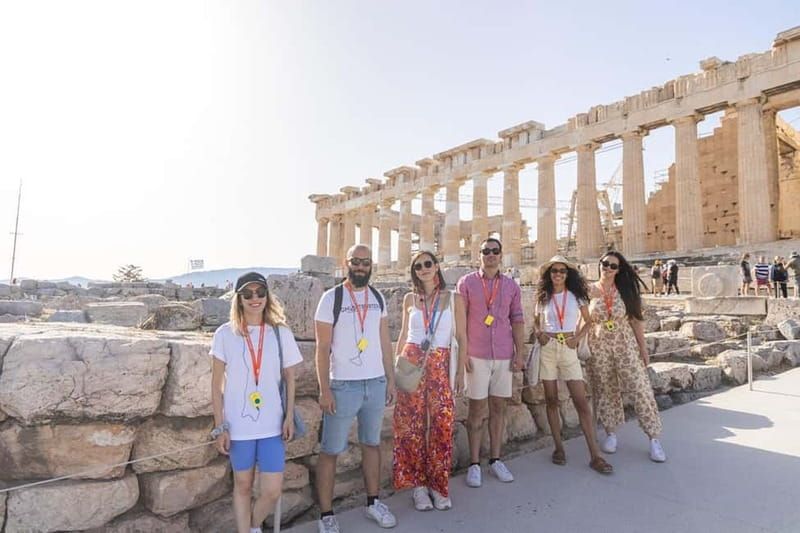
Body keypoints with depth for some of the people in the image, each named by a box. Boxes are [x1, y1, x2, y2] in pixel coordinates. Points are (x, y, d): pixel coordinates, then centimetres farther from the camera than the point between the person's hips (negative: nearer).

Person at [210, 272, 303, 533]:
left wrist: (289, 416, 2)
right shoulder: (225, 334, -5)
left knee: (272, 491, 5)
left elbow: (290, 378, 7)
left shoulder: (281, 333, -2)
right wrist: (220, 426, -3)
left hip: (272, 424, 1)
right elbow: (216, 384, 0)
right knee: (243, 485, 14)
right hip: (238, 425, -1)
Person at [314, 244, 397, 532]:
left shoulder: (378, 298, 6)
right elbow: (322, 348, -9)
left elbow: (385, 341, 11)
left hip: (376, 384, 4)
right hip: (343, 386, -4)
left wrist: (390, 379, 9)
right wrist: (324, 389, -12)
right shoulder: (331, 298, -8)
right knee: (330, 451, 5)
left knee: (372, 444, 17)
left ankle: (373, 502, 33)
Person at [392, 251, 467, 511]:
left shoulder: (454, 299, 2)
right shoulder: (409, 299, 7)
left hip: (440, 365, -1)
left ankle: (438, 485, 16)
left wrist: (460, 372, -1)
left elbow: (462, 338, 3)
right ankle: (418, 483, 17)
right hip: (411, 363, 1)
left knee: (441, 424, -1)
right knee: (411, 424, 2)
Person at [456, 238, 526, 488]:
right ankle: (474, 464, 11)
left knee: (498, 406, 10)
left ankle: (495, 459, 22)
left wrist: (520, 353, 3)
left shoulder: (511, 286, 9)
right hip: (476, 355, -3)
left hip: (504, 355, 3)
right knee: (477, 408, 2)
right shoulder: (466, 283, 0)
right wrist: (462, 352, -8)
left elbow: (517, 321, 9)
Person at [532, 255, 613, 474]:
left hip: (569, 350, -1)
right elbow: (536, 321, 17)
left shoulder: (576, 295, 4)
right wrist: (538, 333, -4)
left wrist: (577, 338, -6)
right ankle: (558, 447, 19)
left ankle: (595, 455, 1)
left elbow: (588, 321, 10)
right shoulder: (543, 297, 7)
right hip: (547, 349, 2)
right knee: (551, 400, 7)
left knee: (581, 402, -4)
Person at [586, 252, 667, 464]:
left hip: (626, 345, 0)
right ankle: (610, 433, 23)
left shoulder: (626, 290, 2)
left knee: (641, 389, -2)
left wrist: (643, 348, 2)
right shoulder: (590, 291, -1)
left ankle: (654, 438, 10)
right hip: (599, 347, 0)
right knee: (605, 391, 8)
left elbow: (636, 320, 3)